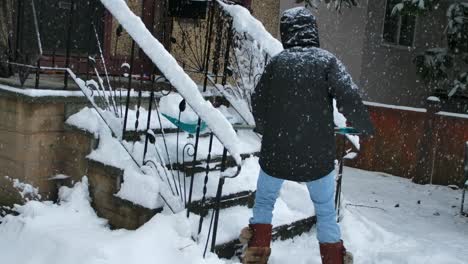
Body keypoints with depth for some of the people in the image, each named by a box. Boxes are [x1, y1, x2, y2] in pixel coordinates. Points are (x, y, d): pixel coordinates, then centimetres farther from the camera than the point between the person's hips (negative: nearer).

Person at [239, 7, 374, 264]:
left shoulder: (276, 62, 1)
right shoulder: (326, 60, -6)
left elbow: (258, 101, 7)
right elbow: (349, 98, -15)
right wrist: (364, 127, 2)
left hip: (276, 152, 1)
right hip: (317, 154, -1)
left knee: (264, 201, 24)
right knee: (326, 211, 18)